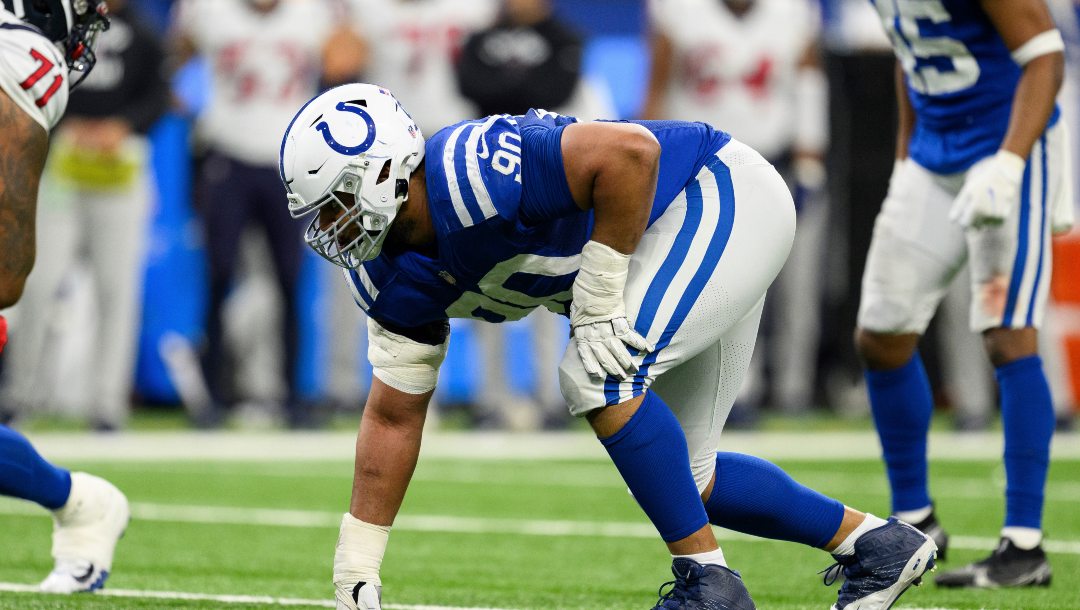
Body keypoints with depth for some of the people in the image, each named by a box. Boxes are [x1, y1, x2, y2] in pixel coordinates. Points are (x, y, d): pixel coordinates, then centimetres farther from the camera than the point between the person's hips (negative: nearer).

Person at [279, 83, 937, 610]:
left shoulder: (467, 172, -31)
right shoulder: (394, 274, -3)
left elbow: (630, 151, -36)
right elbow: (394, 416, 4)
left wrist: (599, 301, -29)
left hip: (723, 196, -10)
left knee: (600, 378, -24)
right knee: (681, 478, 11)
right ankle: (872, 541, 24)